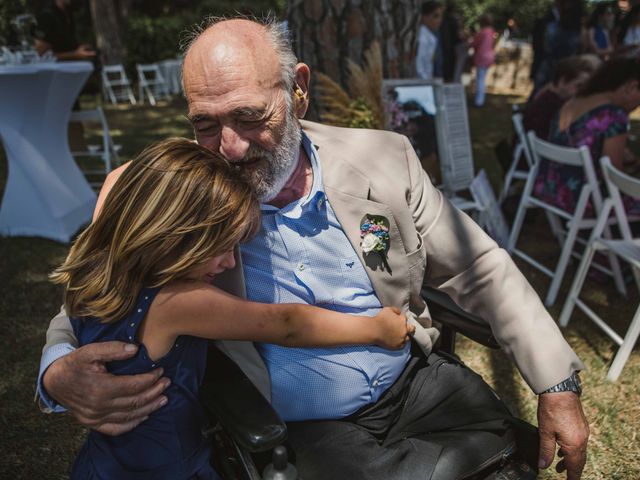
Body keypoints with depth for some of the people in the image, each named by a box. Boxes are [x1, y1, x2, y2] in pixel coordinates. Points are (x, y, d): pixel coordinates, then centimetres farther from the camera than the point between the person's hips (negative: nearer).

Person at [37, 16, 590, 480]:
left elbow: (477, 268, 0)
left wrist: (557, 383, -2)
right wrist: (60, 374, -25)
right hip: (312, 432, -2)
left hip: (420, 382, 4)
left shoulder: (382, 159, -8)